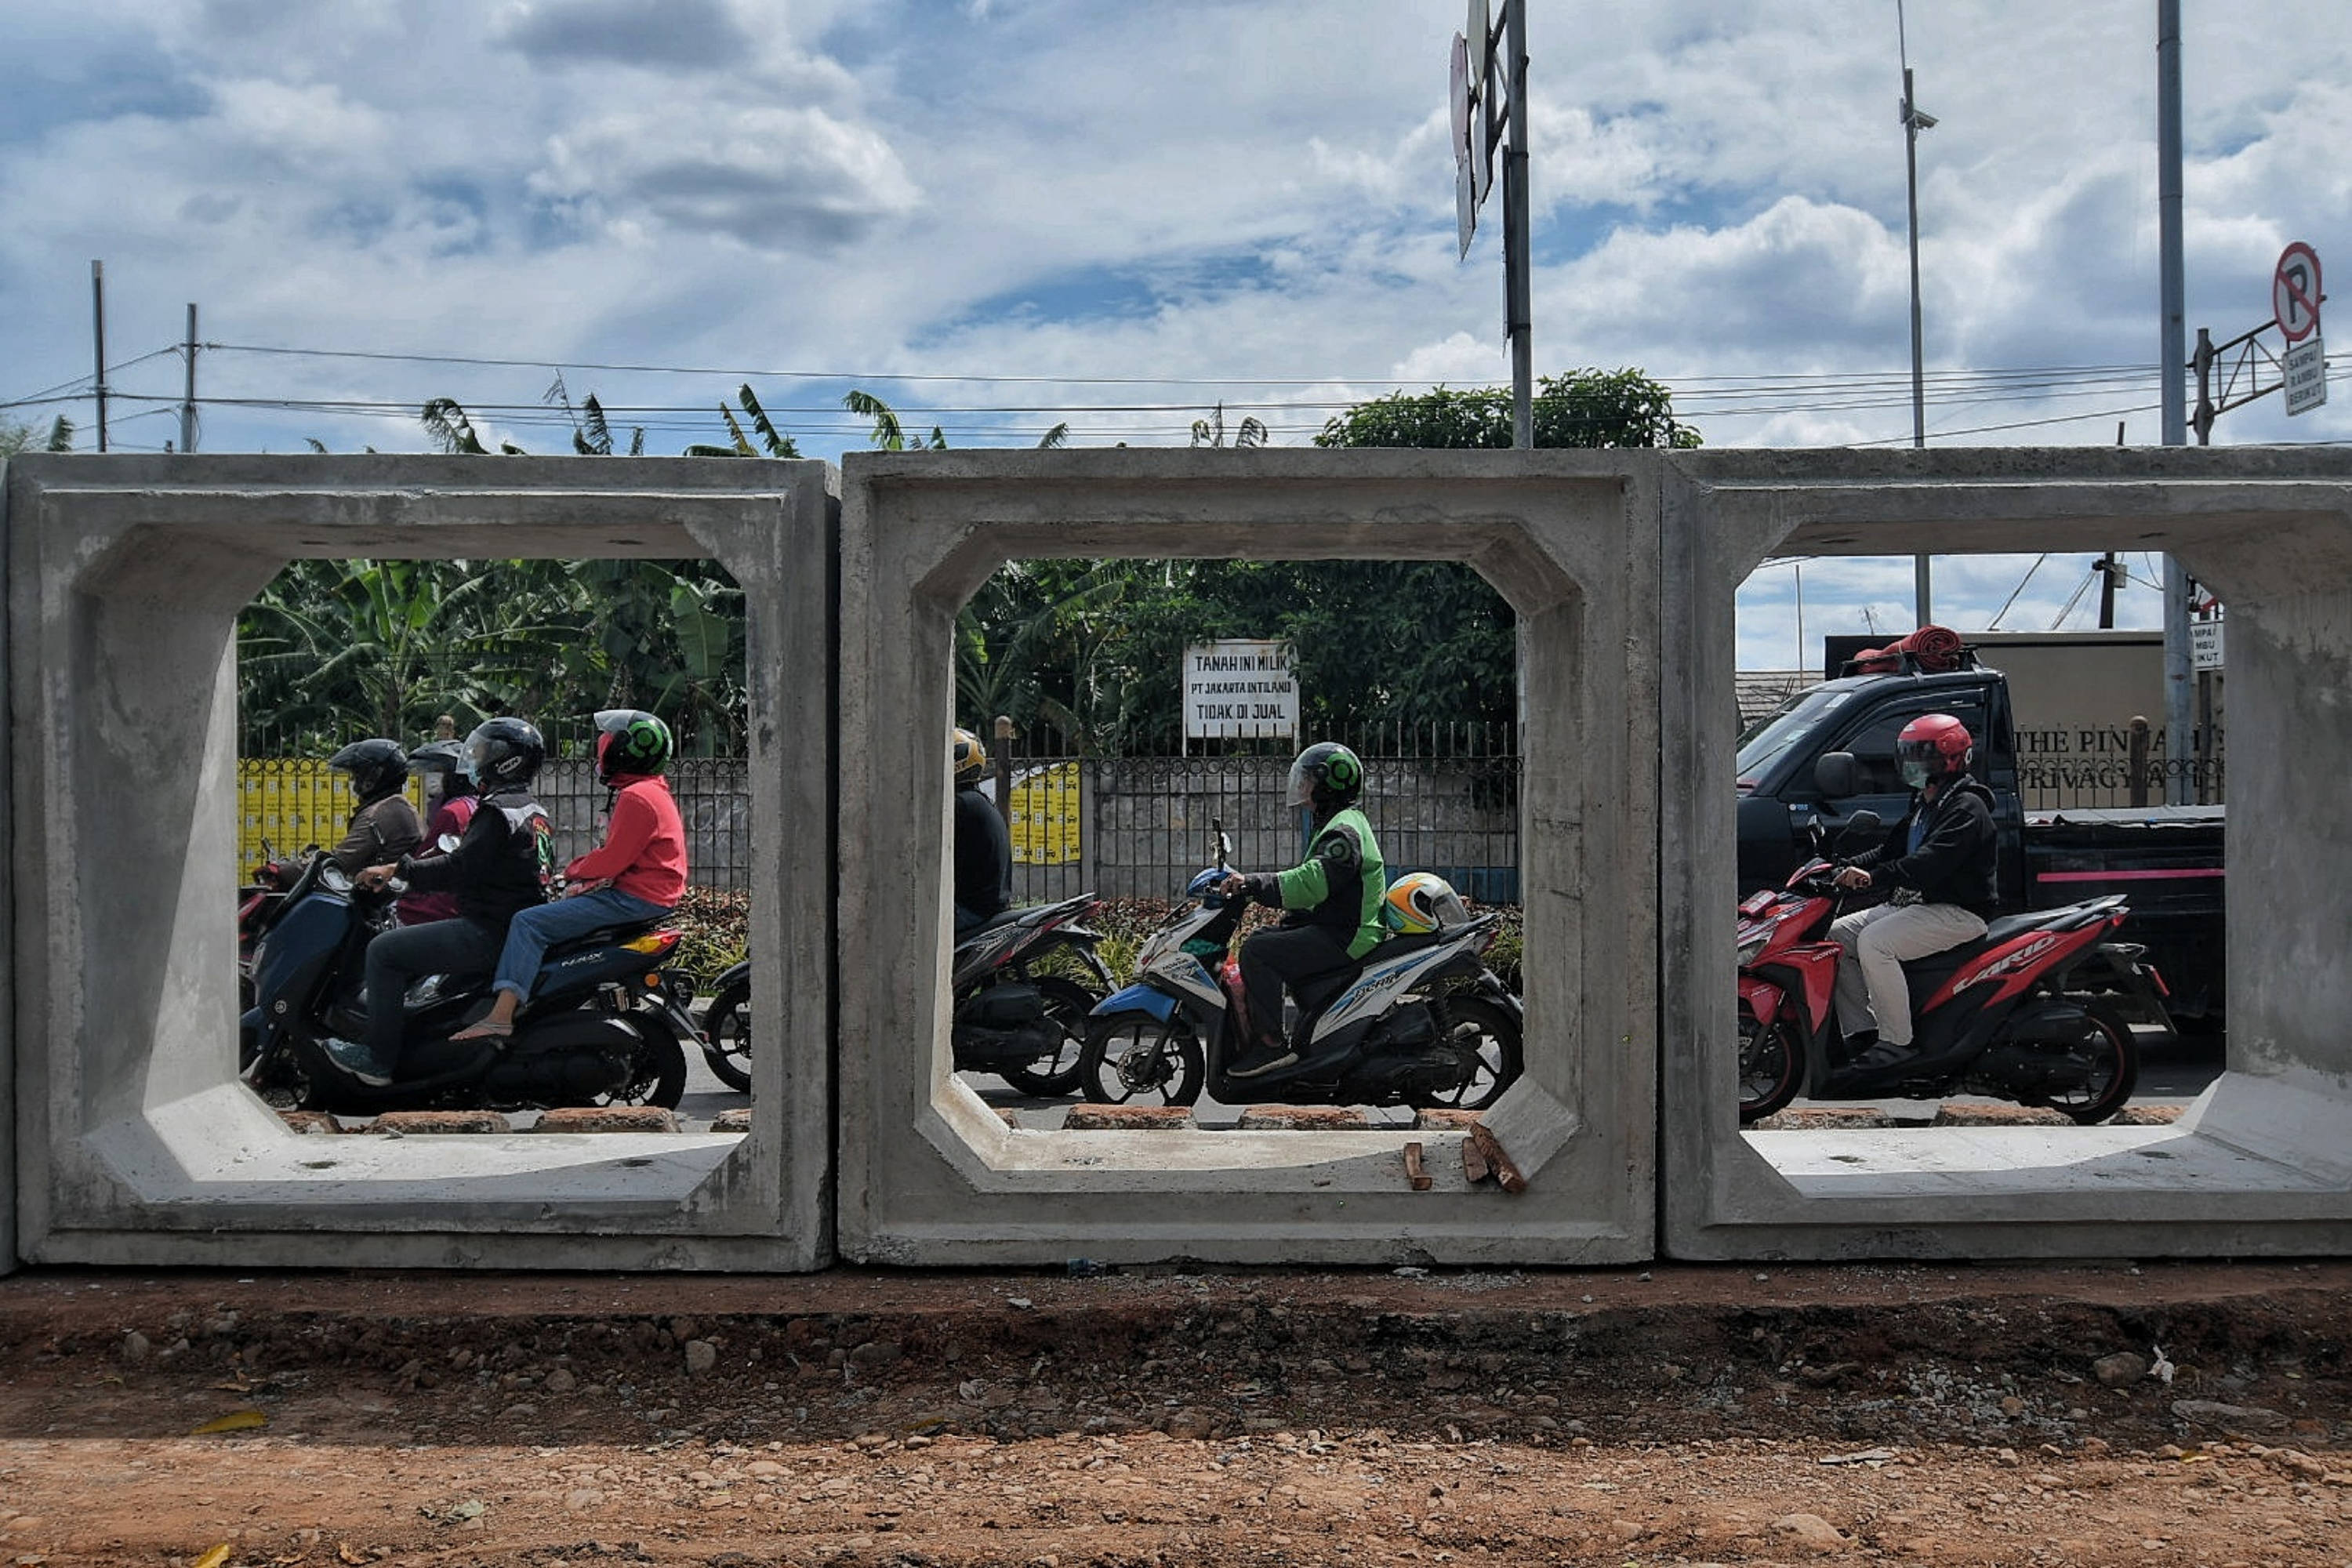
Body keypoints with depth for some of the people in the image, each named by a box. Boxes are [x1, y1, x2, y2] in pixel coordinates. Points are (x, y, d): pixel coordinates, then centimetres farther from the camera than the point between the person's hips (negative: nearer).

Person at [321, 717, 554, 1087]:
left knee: (384, 950, -8)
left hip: (489, 932, -11)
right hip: (518, 927, 11)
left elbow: (460, 868, -22)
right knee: (403, 933, 27)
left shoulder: (499, 810, -15)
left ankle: (379, 1059, -6)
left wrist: (396, 870, -15)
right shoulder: (535, 811, 17)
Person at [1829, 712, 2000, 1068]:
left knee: (1873, 943, -30)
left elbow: (1931, 861, -29)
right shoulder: (1924, 805, 20)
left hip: (1959, 912, -10)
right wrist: (1847, 868, 5)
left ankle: (1896, 1041, -23)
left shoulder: (1967, 807, -14)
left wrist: (1875, 877, -38)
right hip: (1914, 905, 11)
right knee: (1837, 933, 0)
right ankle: (1861, 1032, 1)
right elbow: (1891, 849, 21)